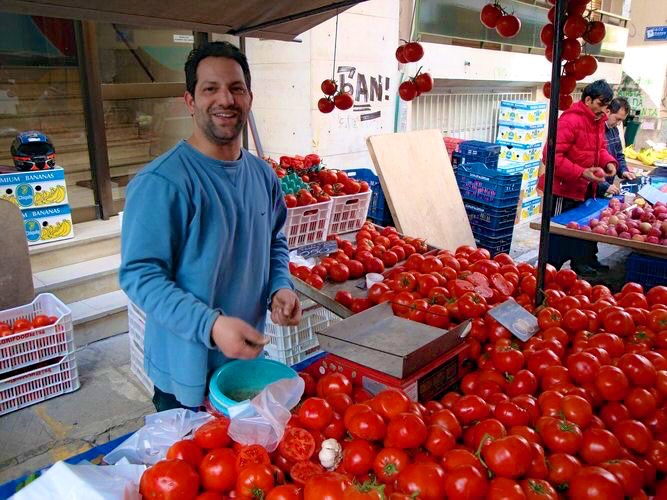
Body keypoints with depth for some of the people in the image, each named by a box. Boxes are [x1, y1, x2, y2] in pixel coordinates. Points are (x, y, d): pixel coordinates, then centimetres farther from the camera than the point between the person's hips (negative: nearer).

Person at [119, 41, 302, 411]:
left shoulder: (262, 174, 1)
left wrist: (281, 287, -7)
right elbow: (139, 274, -22)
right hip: (187, 372, -6)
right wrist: (211, 325, -32)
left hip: (250, 358, 7)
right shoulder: (161, 183, -22)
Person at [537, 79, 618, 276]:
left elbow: (600, 148, 22)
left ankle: (584, 261, 36)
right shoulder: (570, 120, -20)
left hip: (585, 189, 9)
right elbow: (552, 155, -27)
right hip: (563, 188, -9)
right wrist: (582, 172, -28)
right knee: (558, 231, 0)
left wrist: (608, 162, 0)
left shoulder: (598, 121, 10)